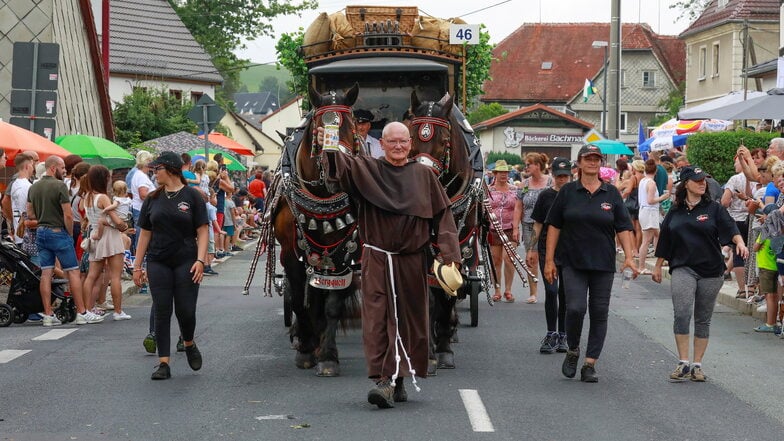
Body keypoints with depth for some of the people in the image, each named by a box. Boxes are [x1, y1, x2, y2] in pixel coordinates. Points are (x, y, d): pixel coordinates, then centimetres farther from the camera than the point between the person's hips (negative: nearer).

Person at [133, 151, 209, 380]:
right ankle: (163, 363, 2)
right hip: (158, 263, 3)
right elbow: (145, 233, 12)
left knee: (186, 310, -4)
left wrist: (200, 260, -14)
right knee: (162, 312, 0)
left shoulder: (192, 196, -1)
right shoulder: (153, 199, 10)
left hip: (186, 262, -3)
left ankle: (189, 345, 27)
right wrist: (137, 266, 8)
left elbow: (202, 231, -3)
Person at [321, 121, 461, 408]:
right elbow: (341, 166, -13)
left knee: (406, 321, 3)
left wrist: (449, 254, -3)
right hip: (377, 259, -1)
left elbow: (442, 214, 6)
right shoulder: (367, 170, 5)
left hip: (411, 262, 1)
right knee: (378, 320, -7)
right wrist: (329, 148, -35)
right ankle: (385, 380, -10)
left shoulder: (424, 176, 8)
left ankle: (394, 380, 11)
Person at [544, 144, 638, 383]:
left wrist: (628, 256, -7)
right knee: (575, 308, -14)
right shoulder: (568, 192, 4)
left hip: (603, 264, 2)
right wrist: (549, 260, 1)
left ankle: (590, 364, 9)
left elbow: (623, 228, 5)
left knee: (599, 313, 1)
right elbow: (554, 226, 5)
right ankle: (572, 351, 11)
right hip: (573, 263, -2)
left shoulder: (611, 193, 6)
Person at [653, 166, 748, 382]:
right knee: (682, 314, -16)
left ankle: (697, 365, 14)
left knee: (703, 320, 6)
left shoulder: (714, 208, 4)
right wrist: (657, 266, 20)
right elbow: (665, 243, 17)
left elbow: (730, 228, -8)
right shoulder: (675, 212, 9)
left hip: (710, 271, 0)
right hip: (683, 269, 0)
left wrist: (740, 242, -27)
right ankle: (683, 363, -11)